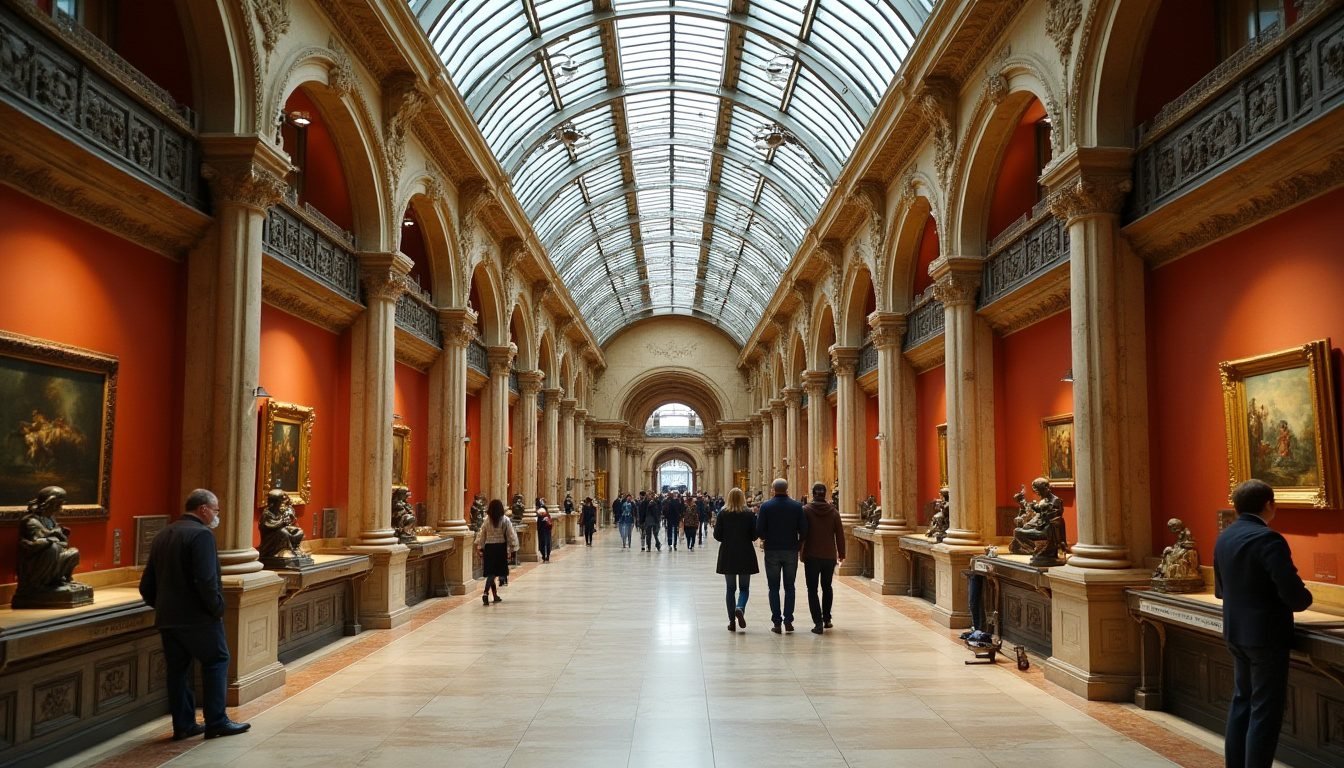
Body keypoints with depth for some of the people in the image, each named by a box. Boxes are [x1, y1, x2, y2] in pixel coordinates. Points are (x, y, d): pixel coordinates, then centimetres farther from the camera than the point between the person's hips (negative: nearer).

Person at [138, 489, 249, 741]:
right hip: (197, 617, -8)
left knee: (177, 669, 12)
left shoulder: (162, 536, 12)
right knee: (216, 663, 4)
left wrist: (160, 606, 21)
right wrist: (217, 607, -11)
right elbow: (206, 580, -23)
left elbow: (147, 584, 14)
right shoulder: (201, 534, -15)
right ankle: (216, 722, 5)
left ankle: (183, 725, 17)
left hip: (167, 617, 8)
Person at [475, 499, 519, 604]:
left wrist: (480, 547, 15)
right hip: (500, 547, -3)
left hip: (489, 547, 3)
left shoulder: (487, 520, 2)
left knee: (491, 572, 10)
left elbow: (482, 534, 7)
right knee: (494, 572, 0)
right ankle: (486, 593, -16)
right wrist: (512, 548, 2)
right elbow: (511, 535, -5)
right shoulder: (505, 520, -5)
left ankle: (495, 595, 17)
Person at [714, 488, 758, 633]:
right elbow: (754, 536, -4)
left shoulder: (723, 514, -4)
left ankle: (732, 621, 6)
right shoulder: (749, 514, -5)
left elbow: (717, 536, -4)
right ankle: (740, 608, -18)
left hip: (727, 555, 1)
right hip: (745, 555, -1)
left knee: (730, 588, 10)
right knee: (744, 588, 10)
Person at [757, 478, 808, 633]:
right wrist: (798, 542, 13)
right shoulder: (797, 506, -3)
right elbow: (803, 529, -5)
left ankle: (776, 622, 4)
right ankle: (788, 620, 6)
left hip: (772, 550, -1)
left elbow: (759, 530, -9)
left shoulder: (766, 506, -6)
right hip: (791, 550, 1)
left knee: (774, 588, 6)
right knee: (789, 587, 11)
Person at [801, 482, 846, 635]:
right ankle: (827, 619, 24)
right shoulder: (833, 511, 1)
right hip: (830, 555, 3)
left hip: (811, 555, -3)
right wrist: (841, 554, 11)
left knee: (812, 589, 2)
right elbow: (840, 534, 2)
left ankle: (818, 623, -8)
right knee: (827, 587, 20)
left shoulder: (806, 510, -6)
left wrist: (799, 552, 2)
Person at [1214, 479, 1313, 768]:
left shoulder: (1223, 538, 5)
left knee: (1242, 701, 19)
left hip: (1236, 632, 8)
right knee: (1265, 710, 1)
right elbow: (1294, 596, -23)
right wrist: (1305, 598, -2)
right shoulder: (1268, 539, -20)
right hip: (1266, 635, -8)